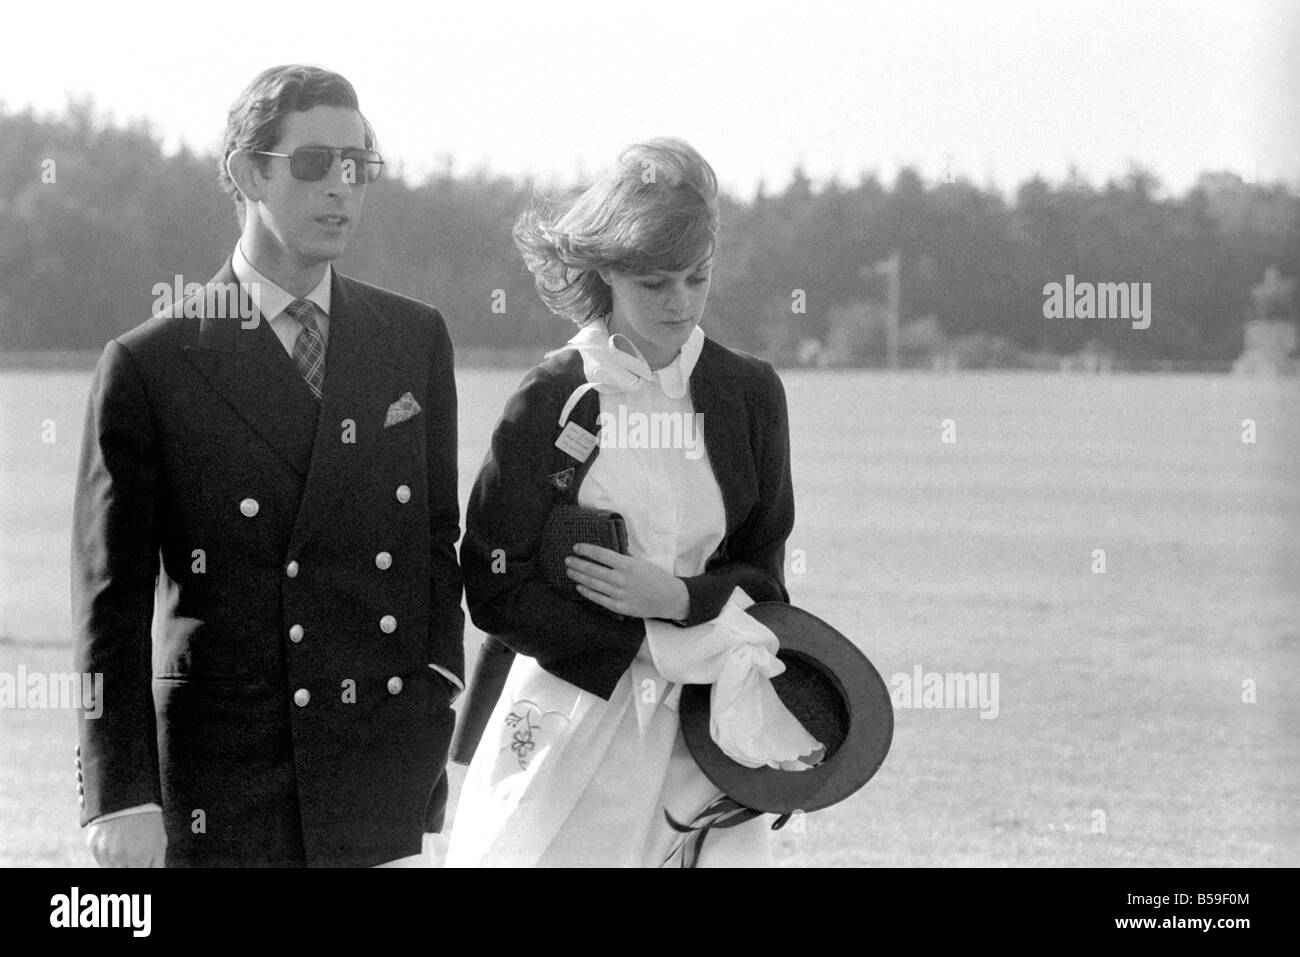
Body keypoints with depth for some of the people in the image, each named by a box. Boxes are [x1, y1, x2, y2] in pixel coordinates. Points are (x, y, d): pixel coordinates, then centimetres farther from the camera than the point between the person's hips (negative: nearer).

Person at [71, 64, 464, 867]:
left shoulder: (415, 340, 10)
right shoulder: (149, 367, -2)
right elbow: (112, 597, -3)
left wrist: (441, 702, 4)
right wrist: (122, 795, -9)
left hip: (388, 771, 3)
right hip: (224, 773, -3)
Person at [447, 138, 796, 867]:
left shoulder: (749, 393, 6)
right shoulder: (552, 401, -3)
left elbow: (762, 575, 8)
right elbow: (496, 593, -5)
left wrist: (679, 600, -12)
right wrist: (648, 642, -12)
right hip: (575, 717, -2)